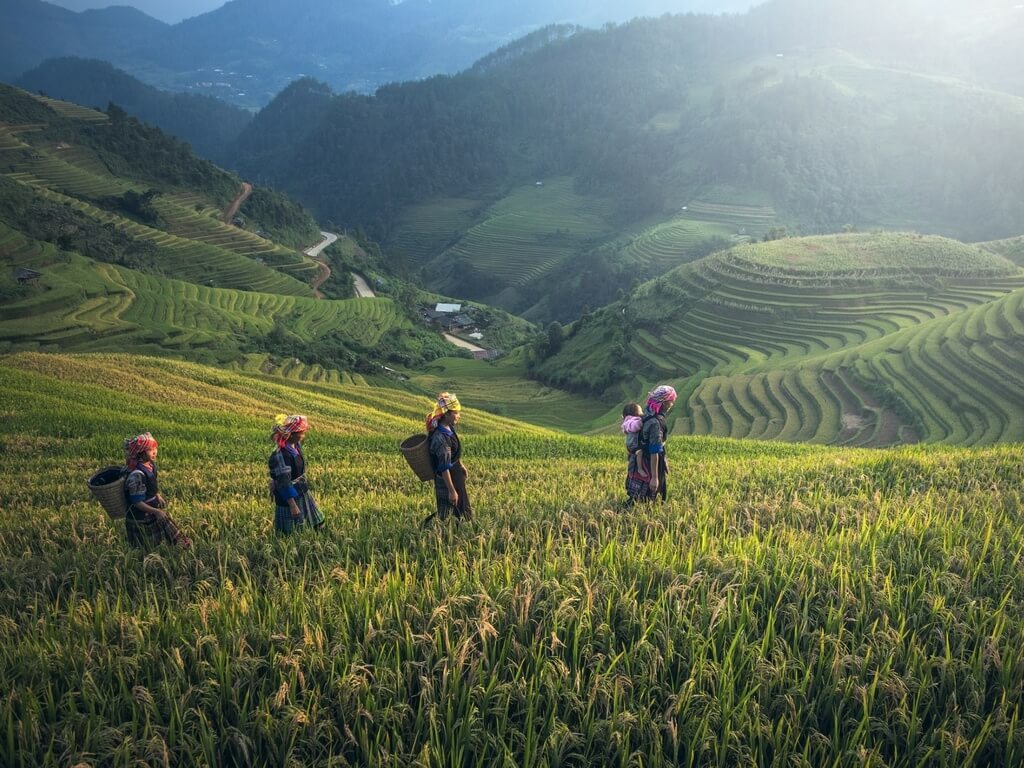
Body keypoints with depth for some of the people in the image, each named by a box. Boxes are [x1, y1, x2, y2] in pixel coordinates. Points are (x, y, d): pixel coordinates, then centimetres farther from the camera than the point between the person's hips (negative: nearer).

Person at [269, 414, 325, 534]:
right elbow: (284, 483, -26)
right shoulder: (280, 456, -28)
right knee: (290, 533, 4)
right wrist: (292, 505, -26)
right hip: (289, 496, -9)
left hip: (302, 492, 9)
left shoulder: (296, 445, -2)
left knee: (318, 522, 17)